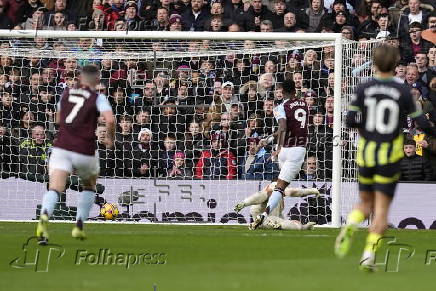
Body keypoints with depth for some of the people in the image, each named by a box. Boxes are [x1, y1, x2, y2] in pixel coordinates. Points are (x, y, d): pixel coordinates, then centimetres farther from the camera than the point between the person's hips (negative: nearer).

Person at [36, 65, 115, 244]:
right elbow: (110, 120, -15)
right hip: (85, 151, -1)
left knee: (54, 188, -13)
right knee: (89, 187, 26)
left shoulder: (66, 93, 13)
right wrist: (110, 138, 3)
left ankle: (44, 216, -43)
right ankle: (79, 226, 19)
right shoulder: (98, 98, 1)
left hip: (61, 147, 1)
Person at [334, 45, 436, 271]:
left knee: (366, 203, 19)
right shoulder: (402, 92, -5)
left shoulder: (363, 89, -3)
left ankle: (349, 227, -11)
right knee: (382, 208, 3)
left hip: (365, 154, 2)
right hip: (390, 155, -2)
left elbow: (350, 121, -8)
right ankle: (369, 255, -9)